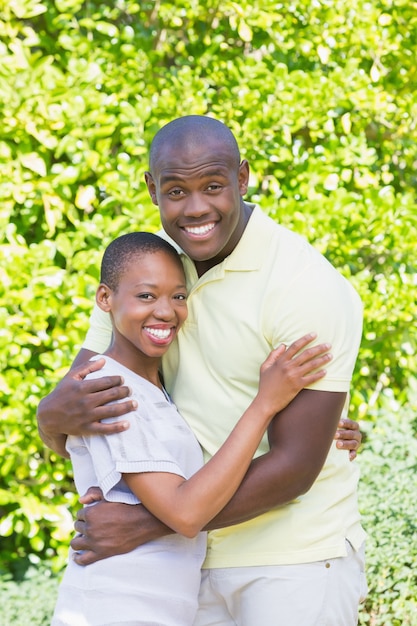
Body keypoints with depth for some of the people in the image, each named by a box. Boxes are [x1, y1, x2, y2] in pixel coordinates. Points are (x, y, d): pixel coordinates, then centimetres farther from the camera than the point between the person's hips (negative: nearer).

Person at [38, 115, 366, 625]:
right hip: (195, 558, 6)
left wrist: (146, 525, -24)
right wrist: (59, 414, -26)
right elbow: (57, 433, 0)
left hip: (297, 559, -5)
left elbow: (295, 468, -21)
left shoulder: (310, 287, -19)